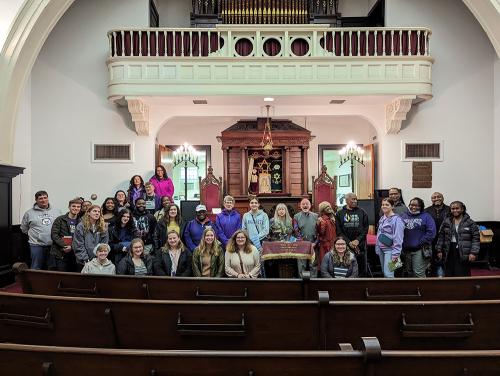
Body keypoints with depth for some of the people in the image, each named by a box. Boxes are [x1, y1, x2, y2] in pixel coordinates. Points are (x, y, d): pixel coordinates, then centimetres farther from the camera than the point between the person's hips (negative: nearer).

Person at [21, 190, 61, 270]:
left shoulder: (57, 211, 9)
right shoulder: (29, 213, 5)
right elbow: (24, 228, 14)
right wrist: (33, 234, 8)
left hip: (54, 245, 2)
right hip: (37, 245, -2)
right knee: (36, 269, 2)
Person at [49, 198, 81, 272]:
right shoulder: (60, 219, 3)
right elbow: (54, 234, -5)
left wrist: (71, 247, -12)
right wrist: (64, 245, -15)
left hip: (73, 254, 2)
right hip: (59, 254, -2)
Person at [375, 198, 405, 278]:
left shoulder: (396, 219, -15)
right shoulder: (382, 219, 10)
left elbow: (398, 238, -18)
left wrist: (395, 254, -20)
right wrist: (377, 248, 14)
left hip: (390, 249, -8)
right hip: (381, 249, 8)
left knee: (388, 274, -12)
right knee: (384, 272, 15)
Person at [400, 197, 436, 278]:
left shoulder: (426, 217, 1)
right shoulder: (403, 216, 11)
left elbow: (431, 232, -9)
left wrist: (422, 243, -13)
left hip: (420, 250, -5)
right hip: (406, 250, 5)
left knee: (419, 273, -9)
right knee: (409, 273, 15)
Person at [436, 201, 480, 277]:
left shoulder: (470, 222, -1)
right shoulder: (446, 222, 9)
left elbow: (476, 238, -4)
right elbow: (441, 237, 12)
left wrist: (473, 252, -12)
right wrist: (439, 250, 8)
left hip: (463, 254, -3)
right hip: (449, 253, 3)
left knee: (462, 276, -3)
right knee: (449, 275, 8)